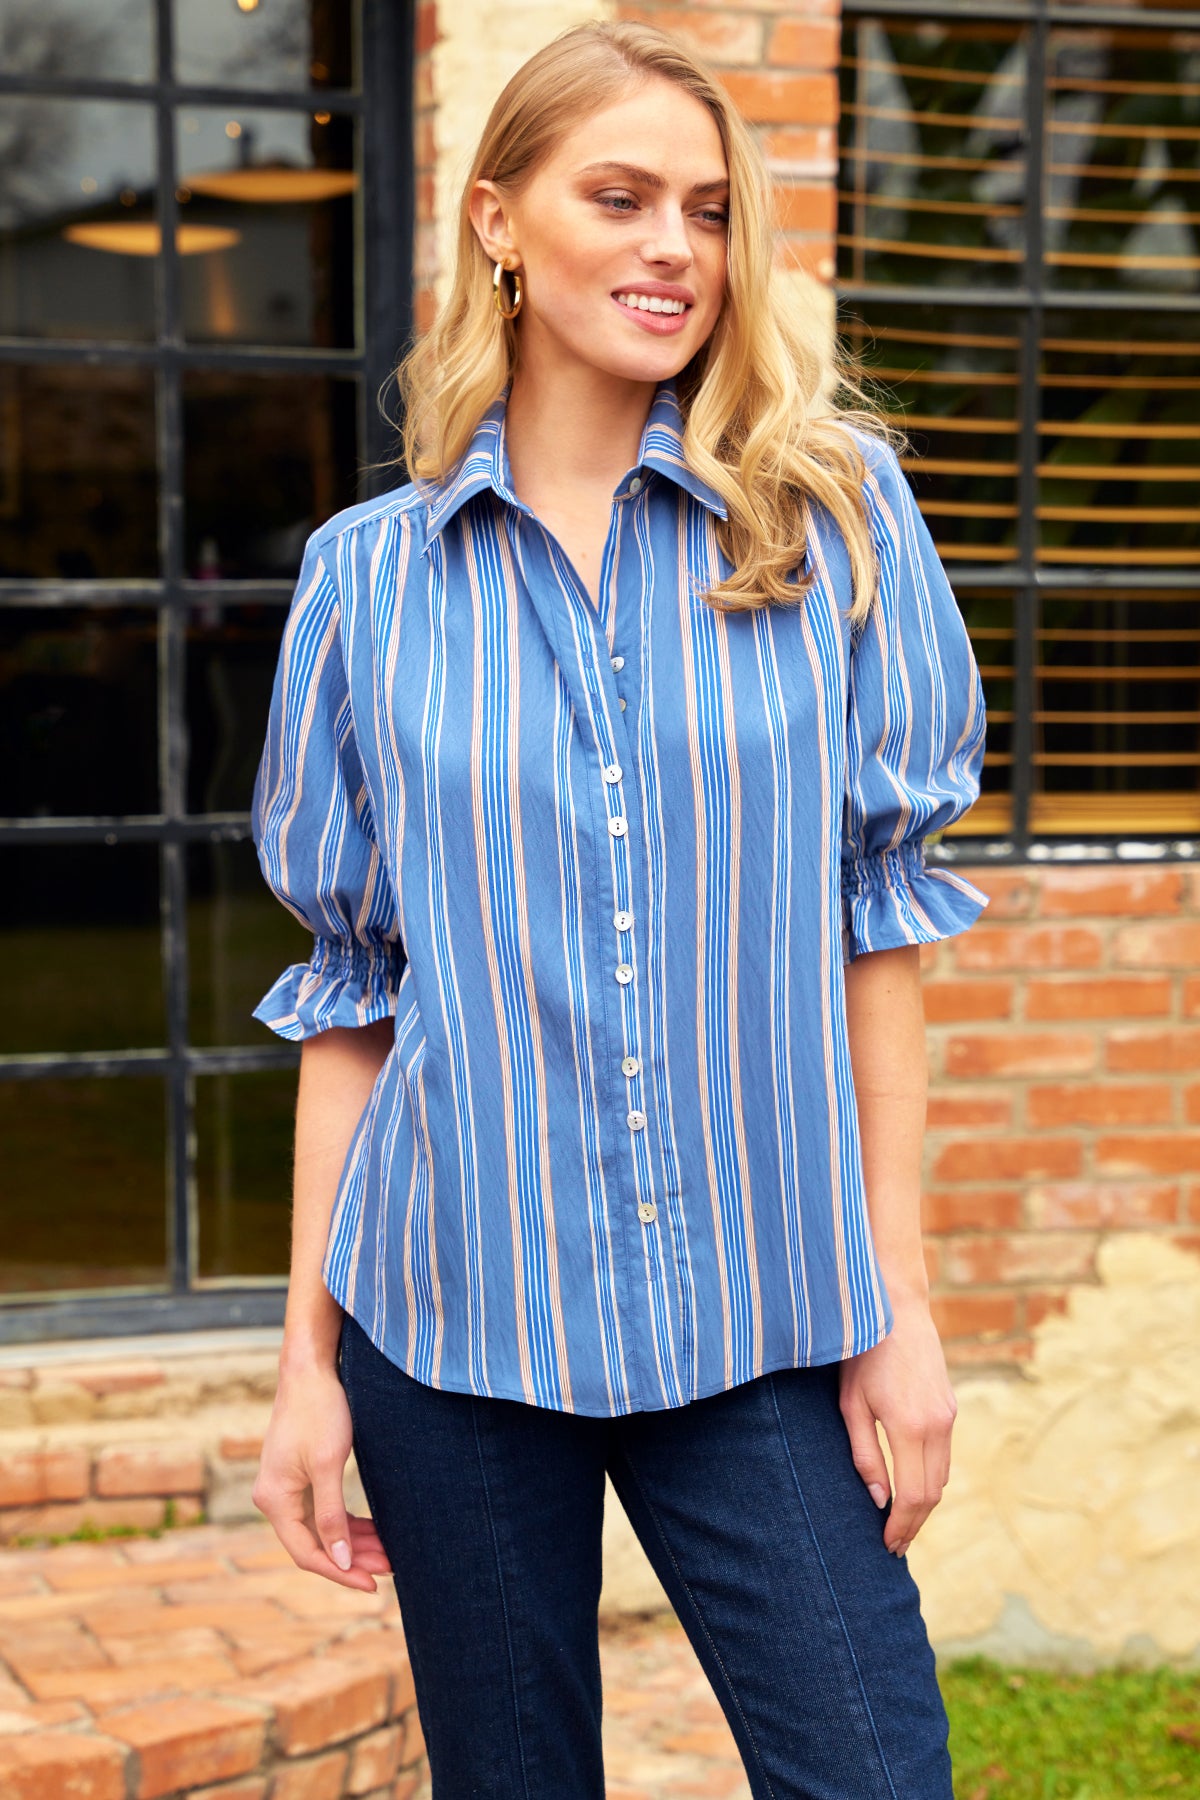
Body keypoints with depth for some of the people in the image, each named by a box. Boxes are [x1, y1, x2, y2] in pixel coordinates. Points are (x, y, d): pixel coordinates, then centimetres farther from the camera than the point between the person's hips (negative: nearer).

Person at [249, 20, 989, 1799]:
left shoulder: (833, 512, 0)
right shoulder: (370, 574, 3)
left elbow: (879, 913, 1)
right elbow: (353, 986, 5)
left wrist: (899, 1302, -2)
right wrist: (306, 1360, 4)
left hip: (759, 1315, 0)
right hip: (457, 1316, 1)